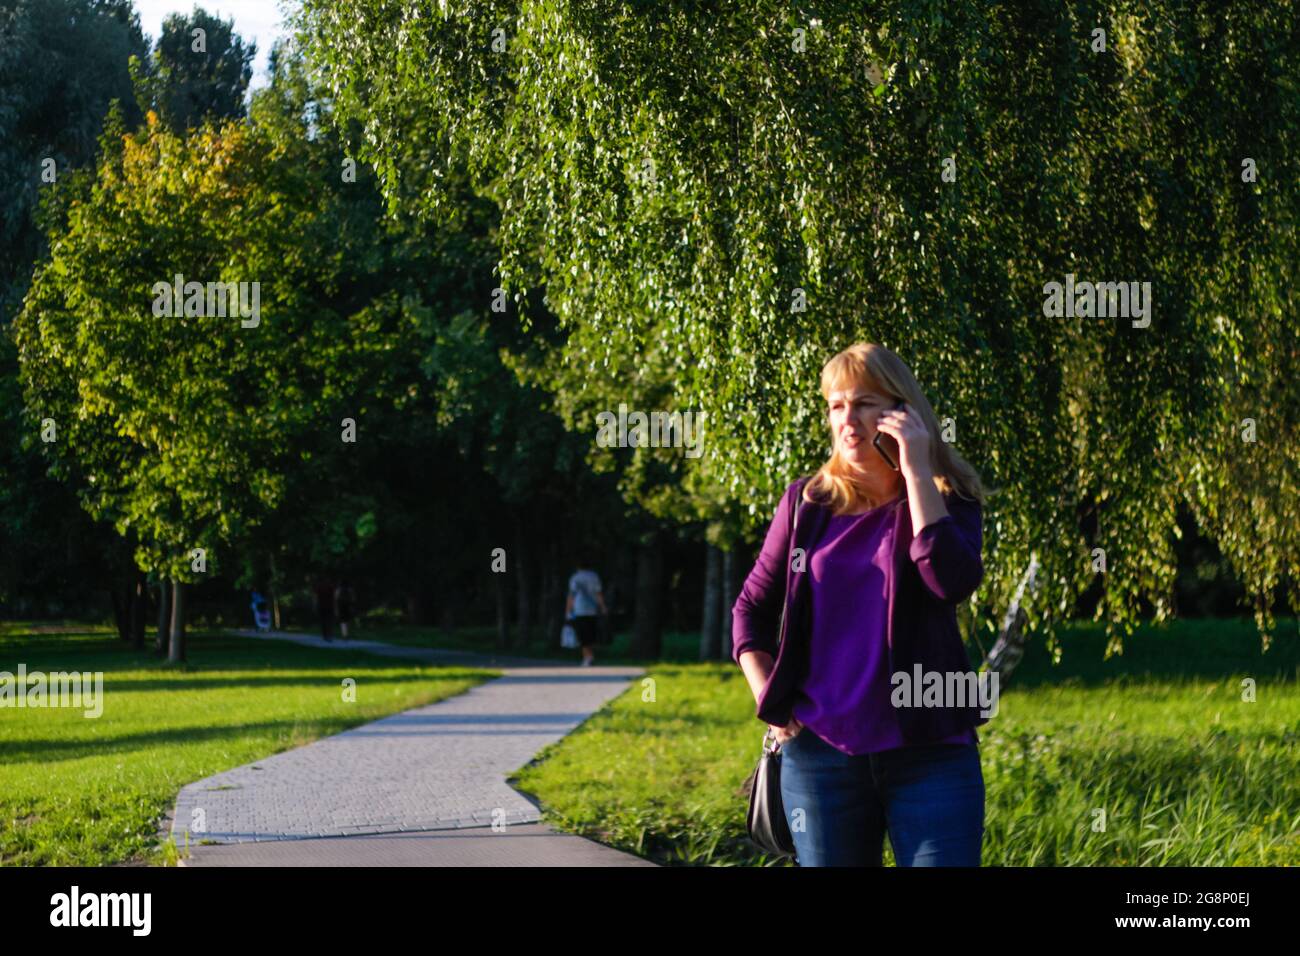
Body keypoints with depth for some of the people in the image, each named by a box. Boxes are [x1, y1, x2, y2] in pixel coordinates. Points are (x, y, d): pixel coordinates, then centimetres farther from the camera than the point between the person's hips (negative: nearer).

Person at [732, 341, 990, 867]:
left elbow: (953, 582, -19)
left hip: (931, 750, -2)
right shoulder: (806, 503, 7)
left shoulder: (944, 500, 2)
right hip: (821, 751, 2)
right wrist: (768, 702, 4)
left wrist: (916, 469, -15)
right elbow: (751, 609, 16)